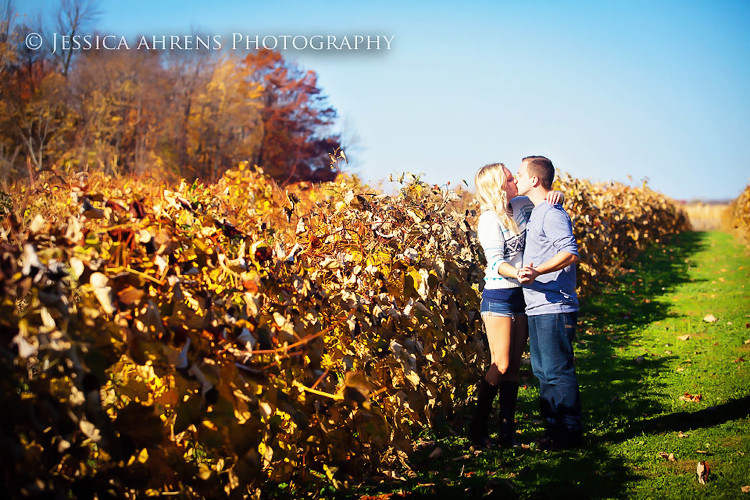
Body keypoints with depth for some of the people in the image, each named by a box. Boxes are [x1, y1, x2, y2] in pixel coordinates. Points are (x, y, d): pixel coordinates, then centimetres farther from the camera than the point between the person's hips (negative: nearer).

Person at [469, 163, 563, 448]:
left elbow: (545, 197, 22)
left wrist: (556, 195, -2)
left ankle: (508, 432, 12)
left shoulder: (520, 206, 7)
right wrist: (517, 273, -39)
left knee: (514, 366, 7)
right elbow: (496, 263, -19)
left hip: (521, 296, 7)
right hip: (498, 296, -7)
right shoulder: (490, 219, -13)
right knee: (500, 365, -6)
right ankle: (477, 428, 8)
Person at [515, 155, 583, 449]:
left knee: (557, 372, -4)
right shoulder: (537, 213, 18)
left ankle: (570, 433, 4)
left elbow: (571, 253, -25)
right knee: (543, 372, 14)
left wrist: (536, 271, -32)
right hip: (539, 307, 10)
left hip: (554, 307, -10)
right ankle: (554, 428, 22)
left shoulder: (552, 213, -14)